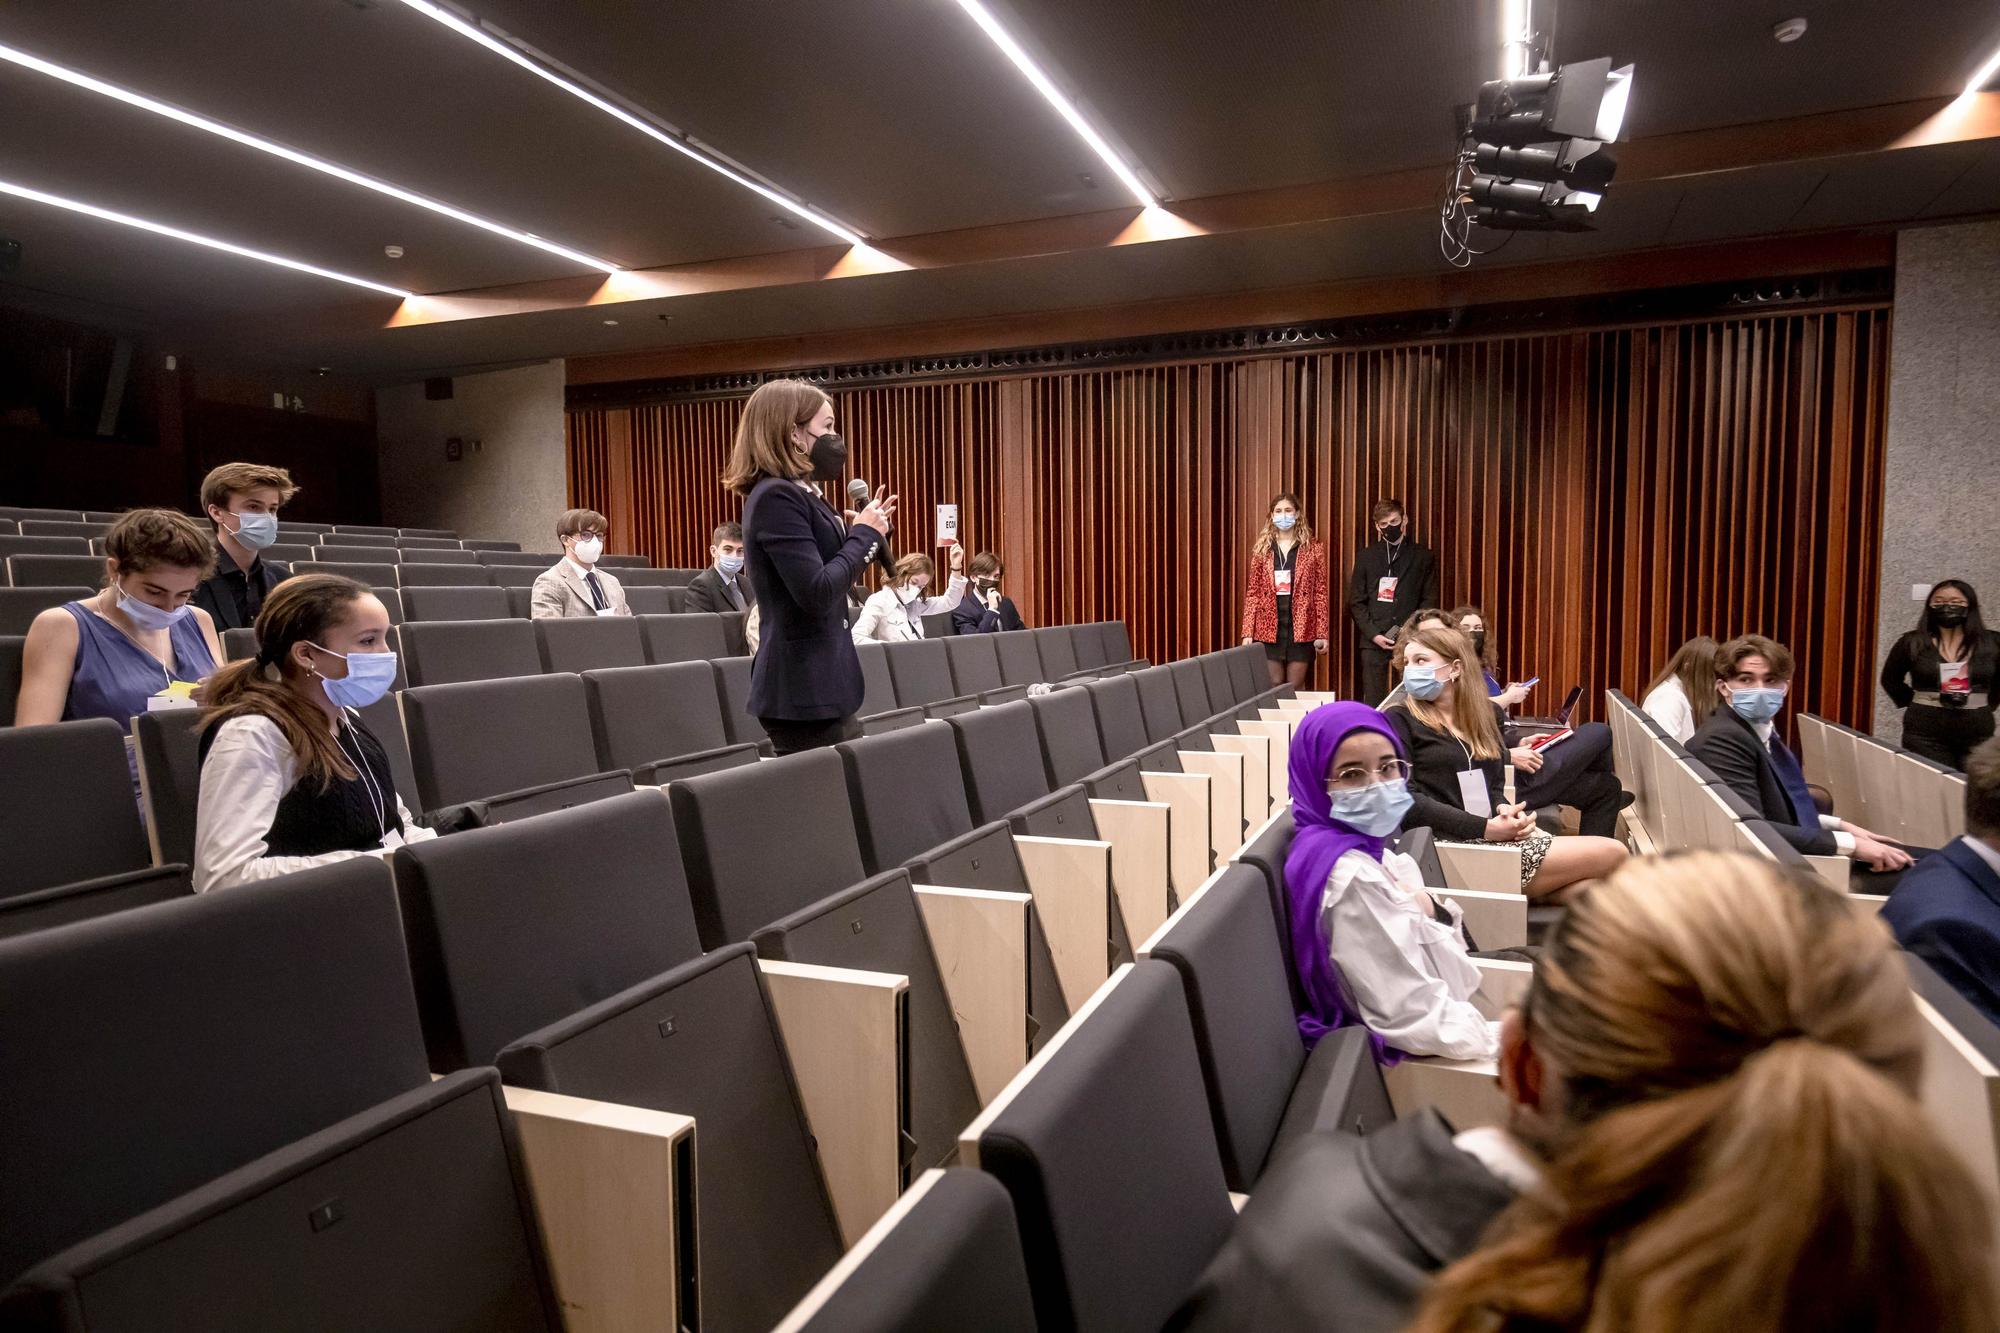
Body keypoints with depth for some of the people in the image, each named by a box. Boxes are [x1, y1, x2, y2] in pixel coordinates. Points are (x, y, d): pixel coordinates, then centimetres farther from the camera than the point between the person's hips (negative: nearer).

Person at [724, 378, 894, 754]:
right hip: (803, 689, -10)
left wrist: (863, 533, 10)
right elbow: (817, 593, -23)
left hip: (820, 683, 10)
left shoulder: (797, 495, 14)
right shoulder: (776, 497, -15)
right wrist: (865, 533, -11)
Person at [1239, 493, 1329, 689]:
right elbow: (1252, 593, 5)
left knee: (1295, 688, 3)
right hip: (1268, 629, 1)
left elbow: (1320, 593, 2)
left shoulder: (1313, 549, 4)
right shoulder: (1261, 550, 7)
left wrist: (1321, 634, -3)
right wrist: (1247, 633, -1)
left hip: (1301, 630, -1)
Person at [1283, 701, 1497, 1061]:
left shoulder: (1363, 842, 2)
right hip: (1419, 1051, -9)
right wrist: (1517, 1037, -17)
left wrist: (1429, 908, -8)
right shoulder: (1350, 878, -27)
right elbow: (1415, 1021, -27)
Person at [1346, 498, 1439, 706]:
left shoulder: (1423, 556, 8)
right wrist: (1374, 634, -6)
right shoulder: (1366, 556, 11)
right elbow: (1356, 602, 7)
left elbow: (1429, 601, 6)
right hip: (1374, 640, 1)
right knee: (1372, 702, 0)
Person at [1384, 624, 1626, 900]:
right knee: (1612, 854, -12)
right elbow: (1405, 800, -14)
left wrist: (1506, 810, -5)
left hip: (1495, 836, 7)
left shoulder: (1485, 714, 19)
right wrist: (1486, 828, -18)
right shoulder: (1398, 720, -2)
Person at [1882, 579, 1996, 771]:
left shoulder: (1991, 643, 3)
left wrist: (1987, 704, 5)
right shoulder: (1912, 643, 0)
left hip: (1977, 735, 2)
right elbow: (1891, 680, 10)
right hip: (1925, 735, -2)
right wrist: (1915, 704, 2)